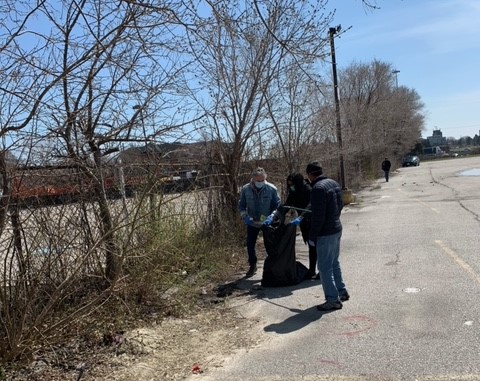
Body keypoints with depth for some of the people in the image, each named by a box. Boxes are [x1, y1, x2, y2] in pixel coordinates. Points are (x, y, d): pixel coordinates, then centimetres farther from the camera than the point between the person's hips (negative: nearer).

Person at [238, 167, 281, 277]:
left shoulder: (271, 189, -14)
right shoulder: (245, 189, -10)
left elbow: (277, 206, -7)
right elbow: (241, 206, -1)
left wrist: (272, 217, -24)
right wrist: (245, 216, -18)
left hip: (267, 223, -2)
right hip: (252, 223, 2)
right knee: (250, 245, 8)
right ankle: (252, 265, 29)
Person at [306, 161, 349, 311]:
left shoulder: (318, 188, -21)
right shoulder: (334, 183, 7)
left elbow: (318, 216, -23)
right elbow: (340, 205, 17)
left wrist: (312, 236, -15)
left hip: (325, 233, -10)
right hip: (337, 229, 10)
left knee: (325, 267, -1)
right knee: (334, 263, 22)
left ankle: (333, 300, 4)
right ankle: (342, 292, 33)